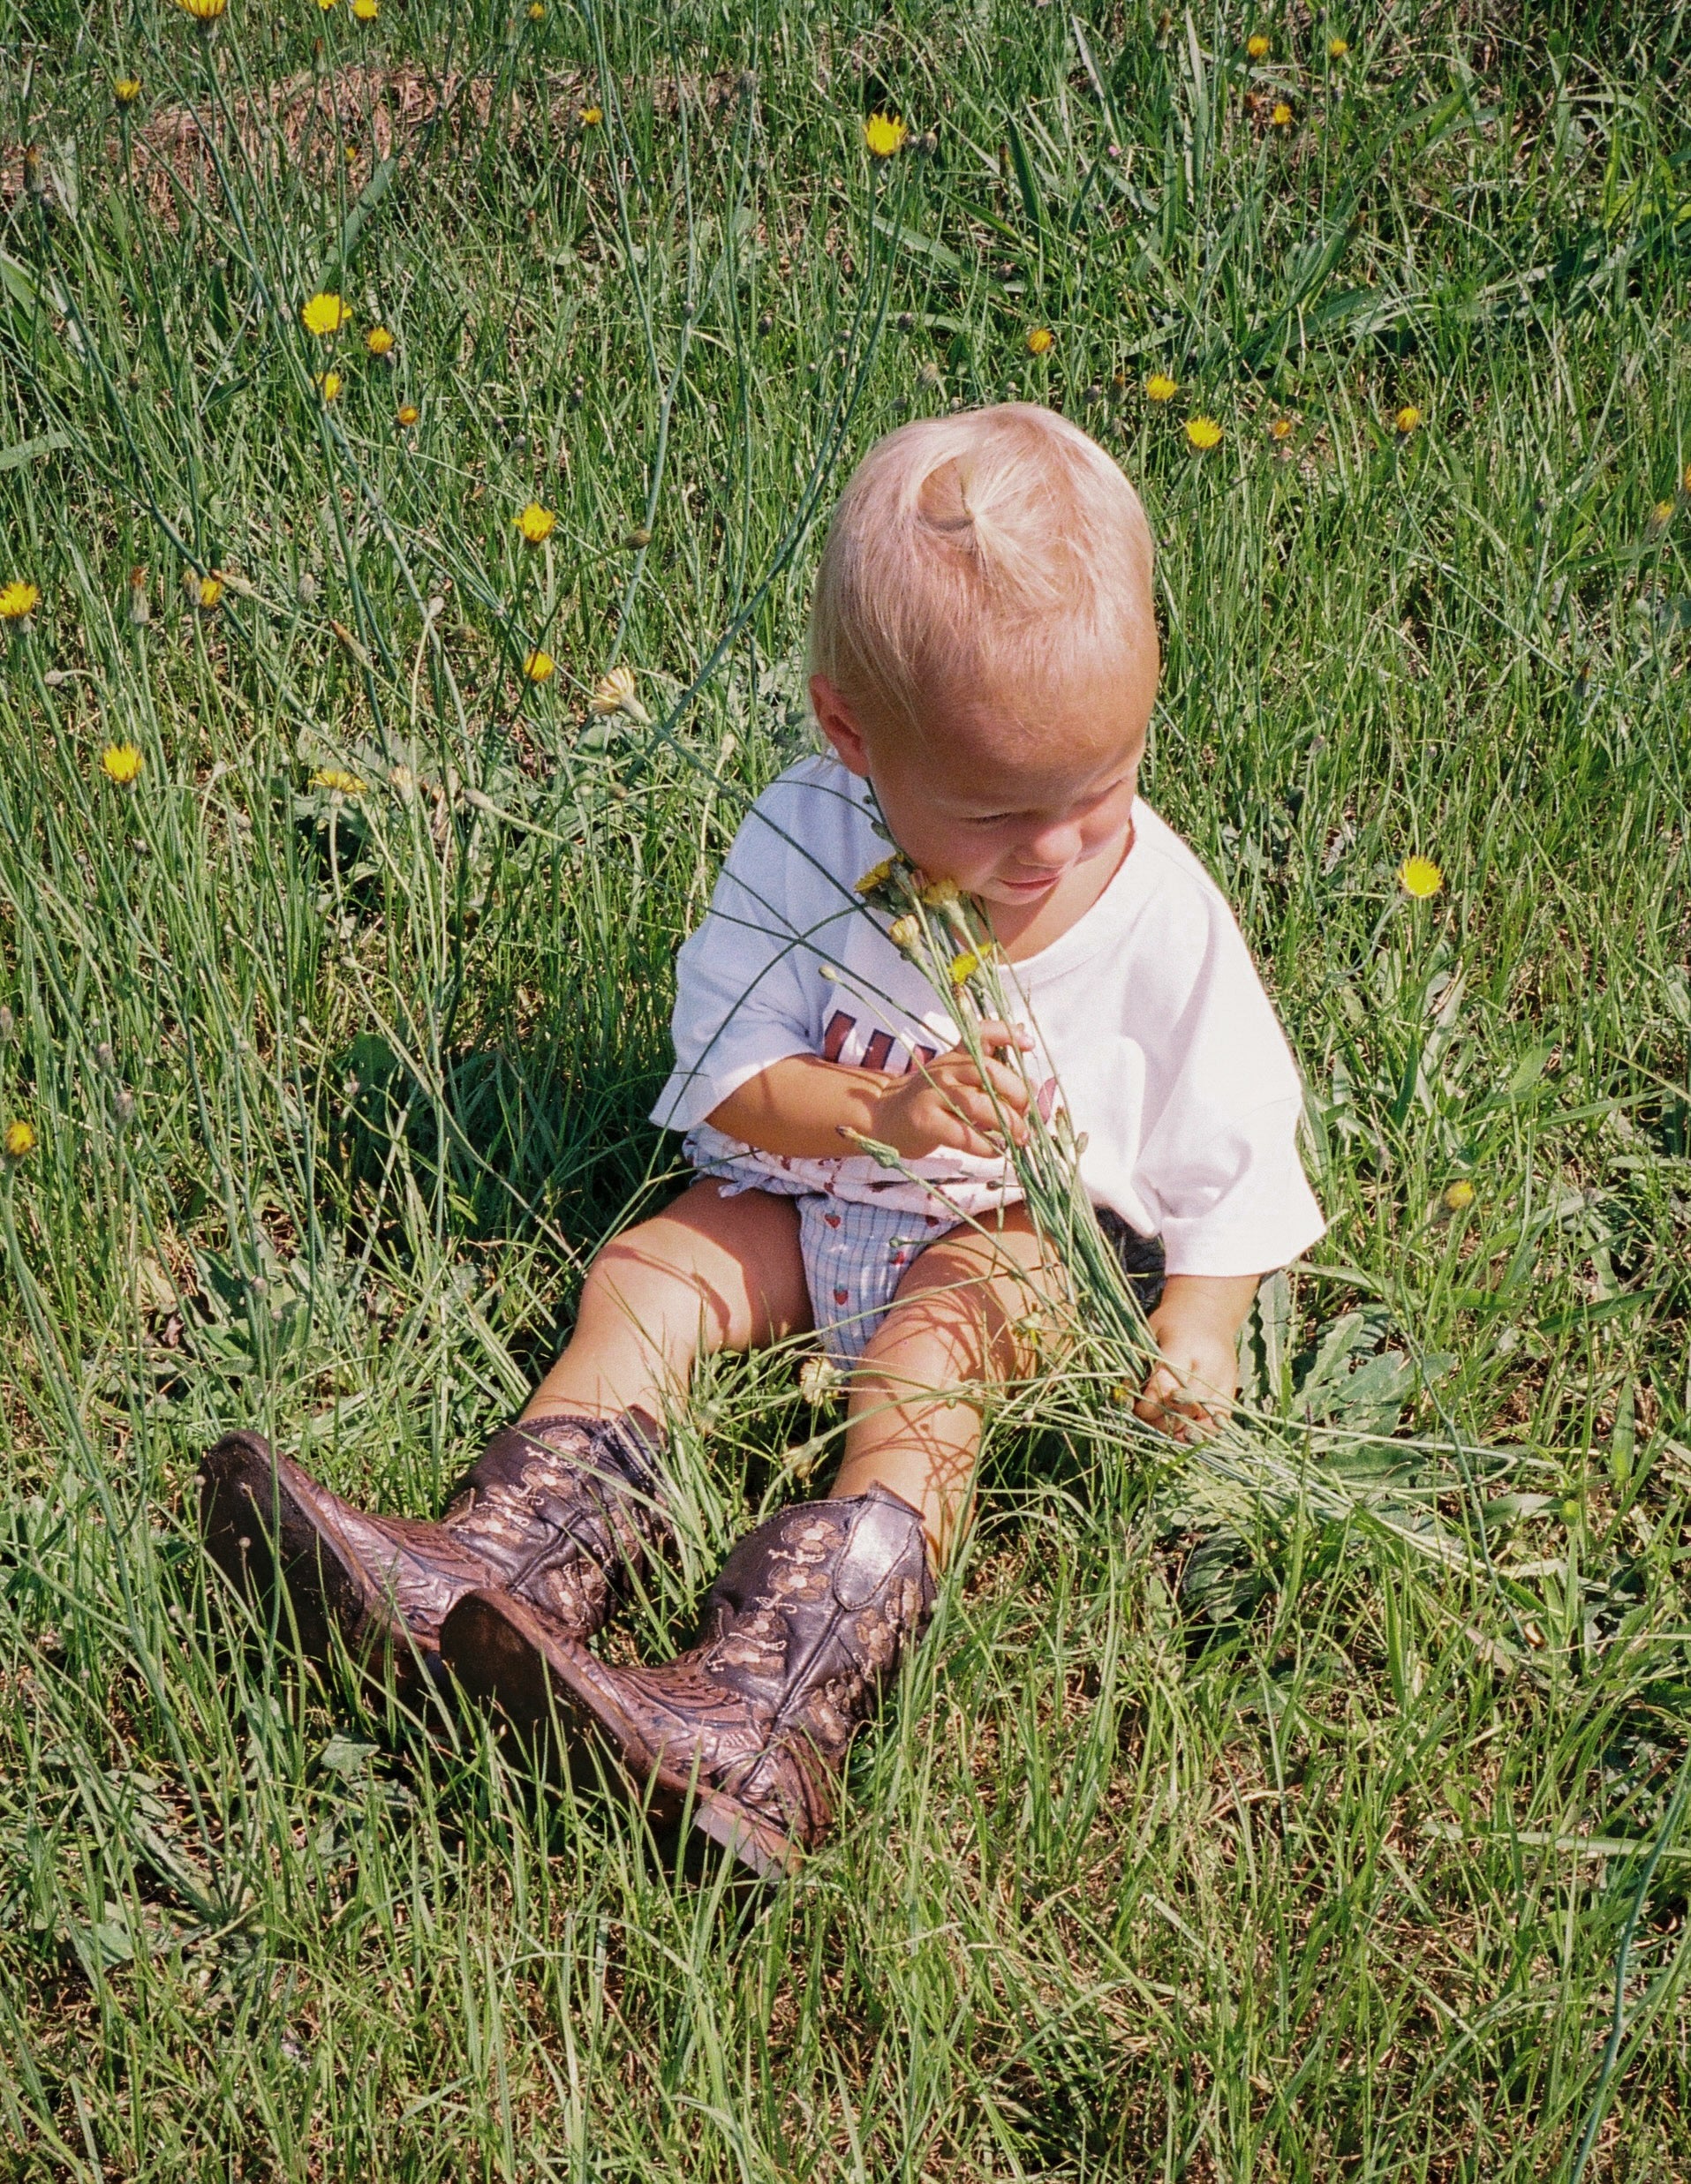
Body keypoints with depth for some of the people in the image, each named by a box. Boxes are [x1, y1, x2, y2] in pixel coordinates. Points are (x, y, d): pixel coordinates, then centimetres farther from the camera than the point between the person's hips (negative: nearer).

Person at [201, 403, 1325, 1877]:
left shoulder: (1160, 913, -16)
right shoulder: (802, 846, -16)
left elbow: (1227, 1148, -5)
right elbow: (729, 1076, -13)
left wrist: (1200, 1326, -16)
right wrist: (881, 1116, -31)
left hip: (1019, 1231, -4)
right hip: (810, 1189, 4)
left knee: (927, 1361, -29)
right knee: (648, 1274, -14)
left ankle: (765, 1717, -50)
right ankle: (492, 1575, -33)